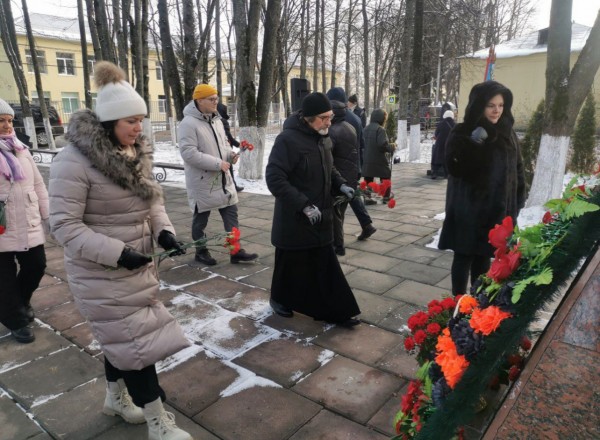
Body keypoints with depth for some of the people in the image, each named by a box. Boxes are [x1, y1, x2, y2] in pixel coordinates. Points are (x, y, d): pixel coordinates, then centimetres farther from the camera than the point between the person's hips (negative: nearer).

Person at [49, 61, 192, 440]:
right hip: (101, 274, -7)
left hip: (137, 265, 7)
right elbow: (64, 225, -20)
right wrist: (115, 253, -27)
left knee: (120, 335, 22)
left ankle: (116, 398, 46)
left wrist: (164, 231, -9)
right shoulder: (75, 161, -21)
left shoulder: (137, 153, 1)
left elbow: (153, 201, 9)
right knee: (136, 340, 0)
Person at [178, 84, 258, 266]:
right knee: (201, 218, 9)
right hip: (202, 181, -7)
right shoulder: (188, 124, -17)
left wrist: (231, 154, -4)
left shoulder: (216, 120, 9)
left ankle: (236, 251, 16)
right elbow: (189, 153, -24)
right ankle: (201, 251, 26)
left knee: (231, 214, 8)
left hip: (223, 179, 7)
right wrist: (218, 163, -24)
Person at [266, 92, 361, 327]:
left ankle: (333, 311, 20)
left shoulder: (323, 137, 7)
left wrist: (340, 185, 1)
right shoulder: (288, 139, -20)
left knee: (325, 266, 11)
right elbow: (274, 178, -24)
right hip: (294, 218, -7)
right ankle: (279, 299, 37)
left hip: (320, 218, 7)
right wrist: (304, 205, -28)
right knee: (291, 264, 11)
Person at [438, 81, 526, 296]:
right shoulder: (463, 133, -9)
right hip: (469, 209, -5)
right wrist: (475, 143, -31)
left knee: (484, 257, 16)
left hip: (498, 209, 5)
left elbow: (517, 170, 13)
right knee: (464, 256, 4)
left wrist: (517, 202, 8)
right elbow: (455, 168, -22)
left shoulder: (507, 133, 7)